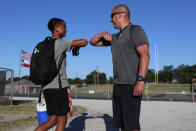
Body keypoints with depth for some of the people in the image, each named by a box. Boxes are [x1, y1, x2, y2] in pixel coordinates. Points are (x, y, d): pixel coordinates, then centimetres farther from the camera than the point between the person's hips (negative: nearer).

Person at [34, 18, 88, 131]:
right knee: (62, 120, 4)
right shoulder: (60, 43, -10)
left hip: (48, 87, 8)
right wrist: (77, 47, 6)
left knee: (53, 120, 16)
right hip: (58, 87, -8)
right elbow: (84, 42, -16)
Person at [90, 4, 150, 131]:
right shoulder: (116, 37, 19)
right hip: (119, 86, 9)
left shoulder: (136, 30, -7)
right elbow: (93, 42, 23)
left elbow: (145, 55, -18)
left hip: (131, 86, -8)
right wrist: (103, 34, 1)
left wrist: (140, 80, -28)